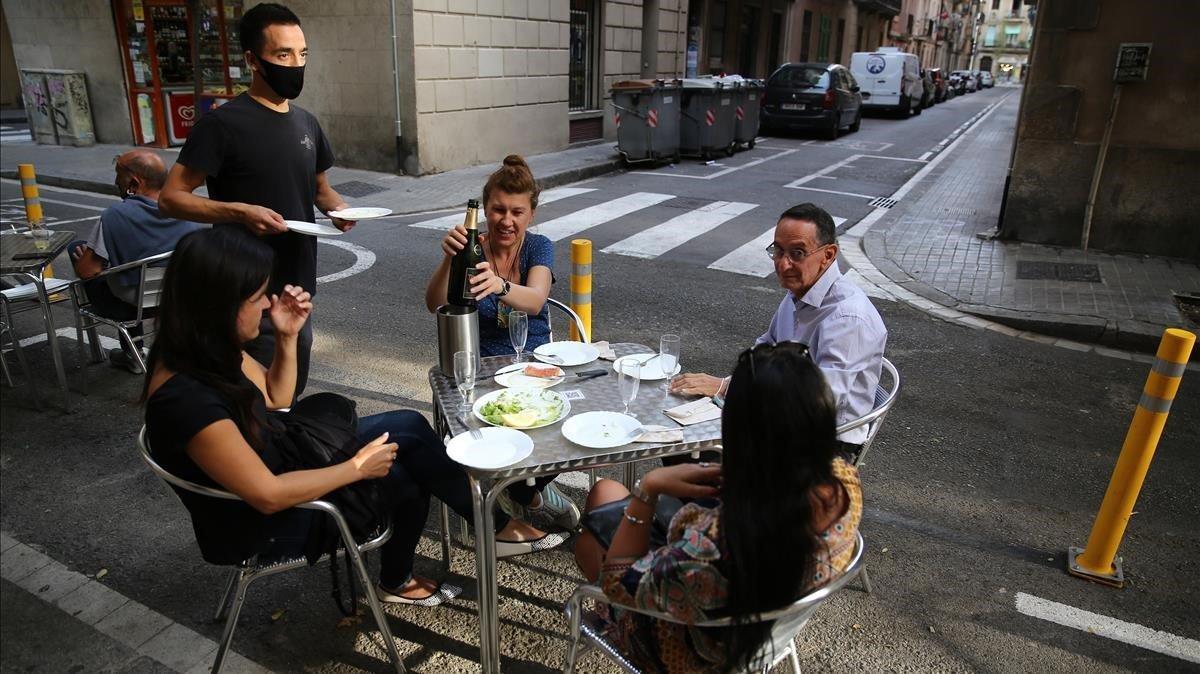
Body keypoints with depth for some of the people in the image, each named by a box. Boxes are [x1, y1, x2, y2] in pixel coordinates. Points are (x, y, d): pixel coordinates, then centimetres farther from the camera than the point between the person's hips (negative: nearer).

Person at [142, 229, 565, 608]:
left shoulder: (207, 351, -7)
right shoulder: (186, 397, -34)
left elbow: (275, 399, 10)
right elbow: (267, 495, -29)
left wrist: (288, 337, -5)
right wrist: (357, 467, -18)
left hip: (279, 463, 8)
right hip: (258, 527, -8)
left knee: (408, 429, 0)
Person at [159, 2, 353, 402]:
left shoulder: (306, 123, 9)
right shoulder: (223, 124, -12)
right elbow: (172, 197, -11)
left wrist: (337, 208, -1)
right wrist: (240, 212, -27)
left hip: (299, 290, 7)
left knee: (292, 396, 19)